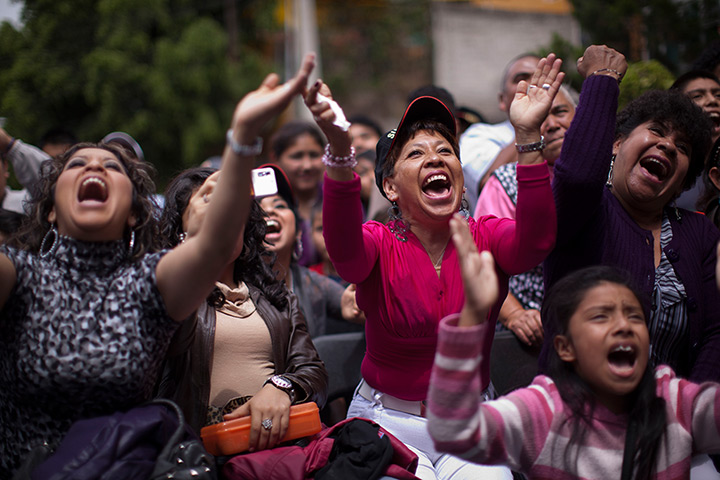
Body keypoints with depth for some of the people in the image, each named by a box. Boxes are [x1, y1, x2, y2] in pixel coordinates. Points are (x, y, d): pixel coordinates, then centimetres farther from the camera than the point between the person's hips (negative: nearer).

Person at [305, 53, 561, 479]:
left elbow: (535, 241, -28)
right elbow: (343, 247, -34)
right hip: (387, 423, -1)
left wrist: (528, 137, -40)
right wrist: (339, 147, -51)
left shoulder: (486, 238, -4)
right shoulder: (380, 245, -8)